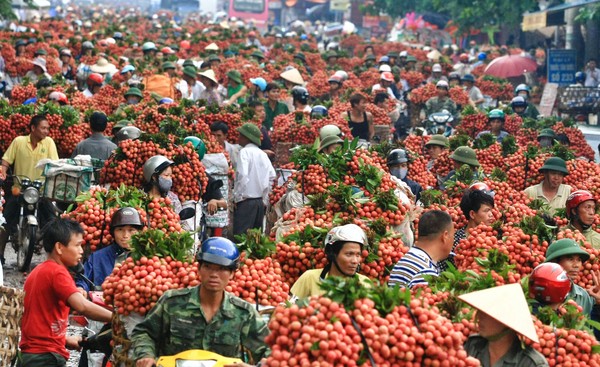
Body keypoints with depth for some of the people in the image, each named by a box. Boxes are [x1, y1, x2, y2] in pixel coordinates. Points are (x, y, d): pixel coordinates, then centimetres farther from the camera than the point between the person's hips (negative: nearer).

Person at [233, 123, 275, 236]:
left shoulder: (245, 152, -8)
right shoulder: (263, 154, 11)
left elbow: (242, 175, -19)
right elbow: (272, 176, 11)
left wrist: (237, 197, -11)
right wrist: (264, 197, 15)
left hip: (246, 201, -7)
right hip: (260, 201, 7)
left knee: (241, 235, -9)